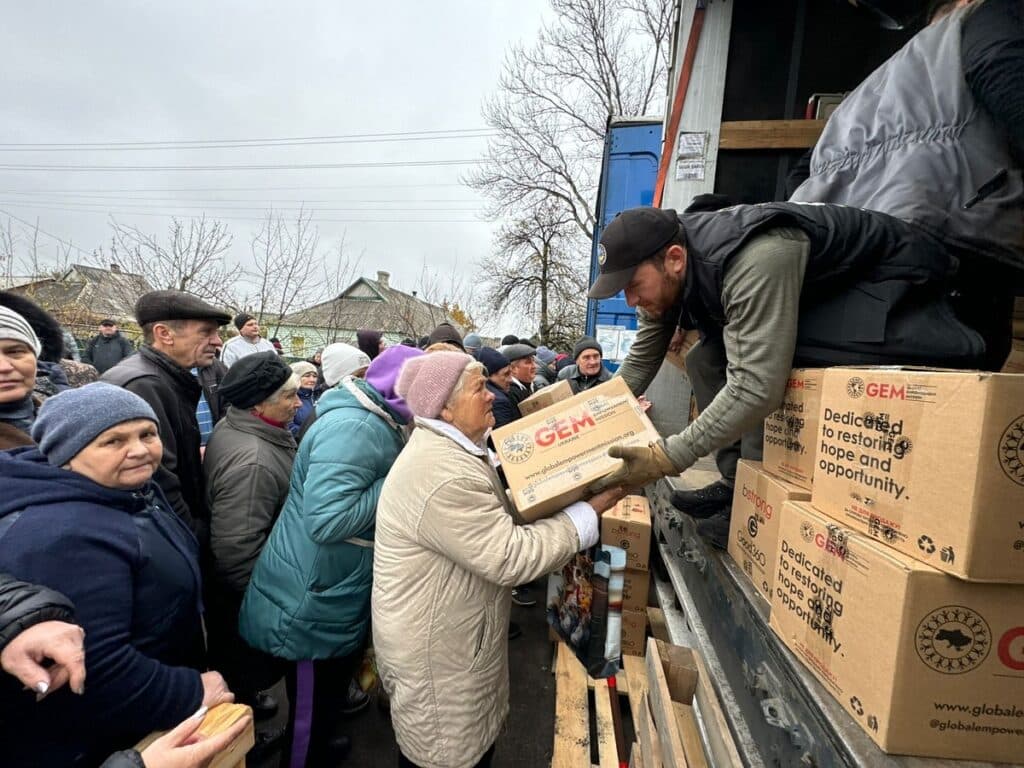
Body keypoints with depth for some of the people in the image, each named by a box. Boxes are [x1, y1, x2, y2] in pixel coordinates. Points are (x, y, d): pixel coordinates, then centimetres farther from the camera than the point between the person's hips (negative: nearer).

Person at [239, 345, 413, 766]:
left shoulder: (376, 423, 4)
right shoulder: (354, 428, -29)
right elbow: (327, 520, -34)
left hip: (339, 591, 10)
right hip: (317, 597, -10)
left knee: (330, 690, 29)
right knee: (313, 699, 14)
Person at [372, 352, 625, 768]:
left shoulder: (450, 450, 3)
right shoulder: (440, 474, -32)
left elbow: (497, 515, 10)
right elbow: (512, 557, -30)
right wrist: (591, 510, -23)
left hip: (456, 638, 9)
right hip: (436, 655, -9)